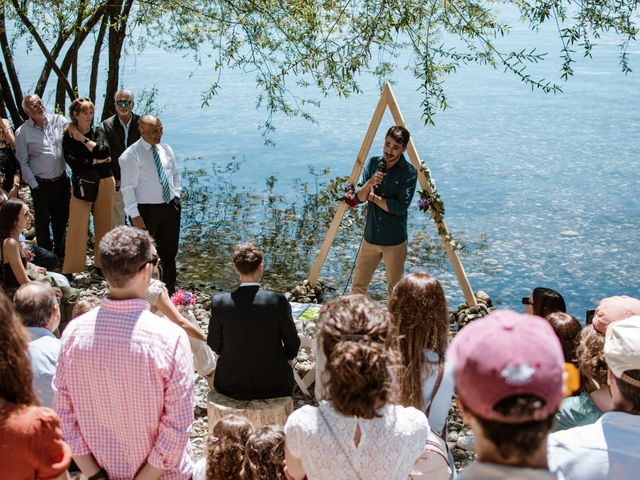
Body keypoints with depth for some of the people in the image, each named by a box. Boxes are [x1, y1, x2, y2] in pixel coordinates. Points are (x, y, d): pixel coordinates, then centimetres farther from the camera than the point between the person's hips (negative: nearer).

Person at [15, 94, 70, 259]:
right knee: (43, 222, 8)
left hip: (62, 180, 3)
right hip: (41, 184, -3)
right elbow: (23, 163, -3)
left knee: (61, 219, 17)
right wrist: (34, 186, -6)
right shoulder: (22, 132, -7)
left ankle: (60, 253, 35)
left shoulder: (58, 120, -2)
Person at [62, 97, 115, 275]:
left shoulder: (98, 132, 8)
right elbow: (73, 162, -13)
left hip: (105, 183, 3)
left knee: (104, 224, 8)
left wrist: (84, 139, -9)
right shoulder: (69, 136, -1)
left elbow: (103, 151, -10)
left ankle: (101, 263, 21)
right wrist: (96, 161, -8)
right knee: (78, 227, -6)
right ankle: (72, 269, 2)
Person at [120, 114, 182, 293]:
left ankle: (169, 291, 29)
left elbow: (175, 174, 20)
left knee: (170, 252, 16)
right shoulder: (131, 155, -13)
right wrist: (135, 215, -19)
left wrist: (176, 195, 7)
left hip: (171, 206, 6)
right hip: (147, 210, -6)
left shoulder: (166, 149, 7)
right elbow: (128, 187, -15)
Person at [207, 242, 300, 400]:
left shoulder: (219, 303, -15)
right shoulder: (278, 301, -19)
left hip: (230, 386, 1)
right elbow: (293, 346, -8)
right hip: (274, 386, -1)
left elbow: (214, 345, -1)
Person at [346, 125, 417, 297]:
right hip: (370, 237, 4)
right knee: (358, 285, 11)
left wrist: (372, 196, -11)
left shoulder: (409, 172, -11)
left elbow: (400, 207, -19)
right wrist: (369, 183, -20)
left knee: (395, 289, 9)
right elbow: (359, 197, -1)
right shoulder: (373, 163, 2)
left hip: (394, 241, -4)